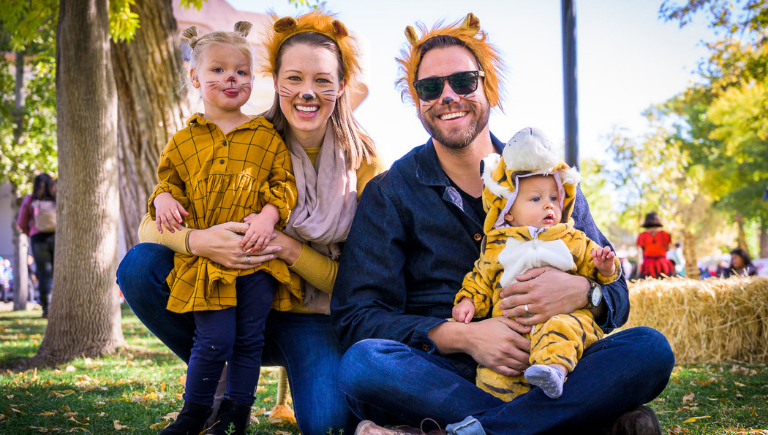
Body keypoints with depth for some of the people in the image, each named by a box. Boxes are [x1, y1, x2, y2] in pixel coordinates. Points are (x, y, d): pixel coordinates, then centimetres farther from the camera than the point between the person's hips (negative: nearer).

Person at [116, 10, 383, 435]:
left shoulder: (364, 163, -8)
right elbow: (150, 224, -10)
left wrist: (292, 251, -27)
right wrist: (196, 241, -33)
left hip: (308, 319, -2)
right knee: (140, 265, -23)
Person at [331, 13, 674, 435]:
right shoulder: (390, 193, 6)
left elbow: (615, 295, 11)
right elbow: (357, 316, -4)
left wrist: (580, 291, -15)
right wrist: (462, 336, -20)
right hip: (442, 374, -2)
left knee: (650, 350, -23)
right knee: (362, 364, -34)